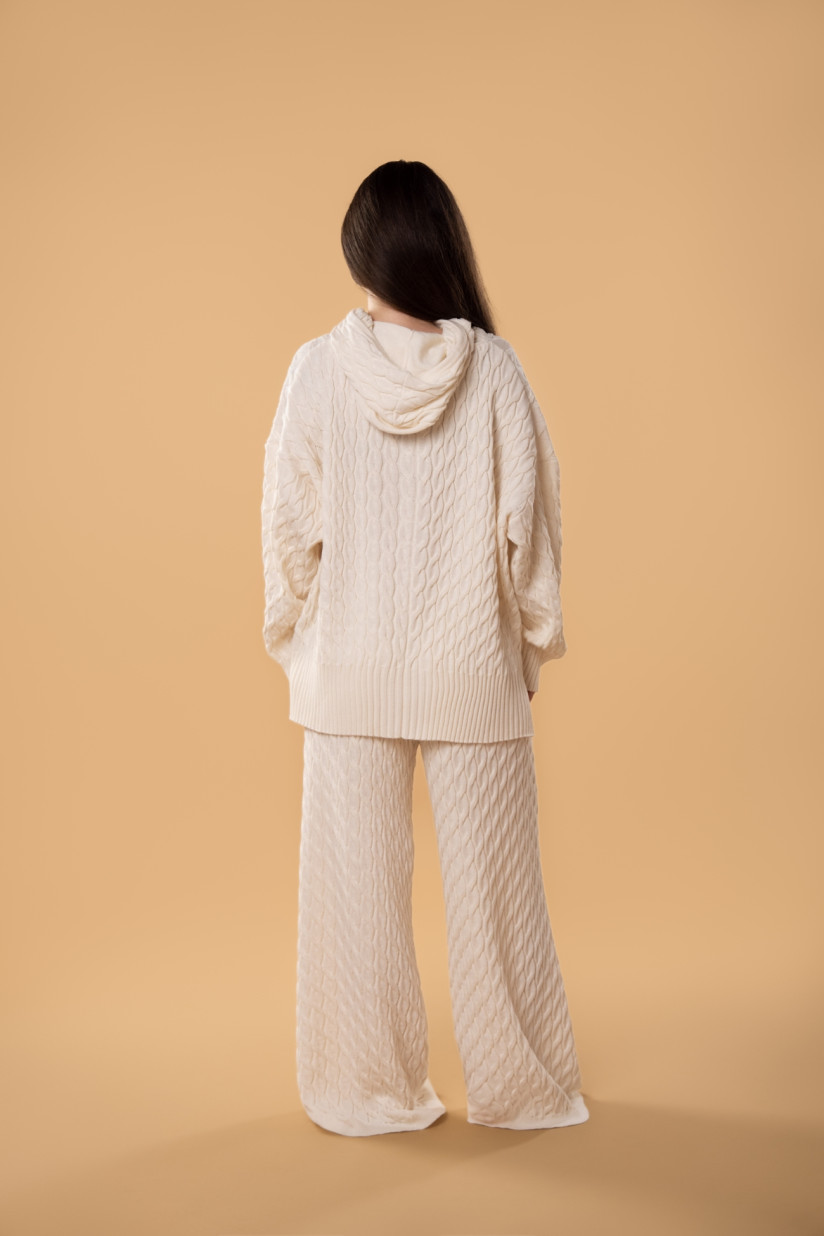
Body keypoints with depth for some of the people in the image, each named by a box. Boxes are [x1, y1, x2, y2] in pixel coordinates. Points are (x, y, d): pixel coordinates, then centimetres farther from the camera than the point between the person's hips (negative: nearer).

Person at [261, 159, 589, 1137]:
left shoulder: (319, 370, -8)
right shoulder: (493, 370, -8)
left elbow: (291, 524, -4)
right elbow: (526, 518, -5)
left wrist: (292, 634, 11)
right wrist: (535, 639, 8)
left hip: (351, 671, 0)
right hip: (472, 670, 0)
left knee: (358, 880, 11)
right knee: (490, 880, 12)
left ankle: (368, 1093, 24)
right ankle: (518, 1089, 26)